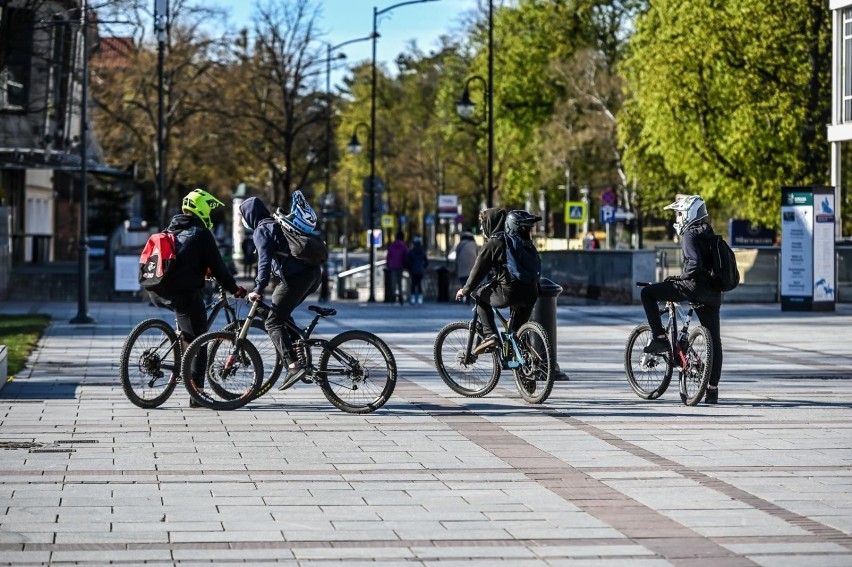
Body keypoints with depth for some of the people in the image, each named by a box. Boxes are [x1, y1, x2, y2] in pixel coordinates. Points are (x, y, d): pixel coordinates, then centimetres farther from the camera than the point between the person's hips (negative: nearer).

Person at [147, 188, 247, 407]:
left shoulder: (171, 230, 19)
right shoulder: (202, 234, -4)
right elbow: (217, 266, -5)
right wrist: (234, 288, 6)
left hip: (159, 293, 7)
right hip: (185, 293, -7)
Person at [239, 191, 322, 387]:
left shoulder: (261, 231, -3)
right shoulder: (278, 223, 24)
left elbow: (265, 260, -17)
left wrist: (259, 289, -20)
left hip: (296, 277, -9)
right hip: (313, 273, 9)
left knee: (273, 322, -7)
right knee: (282, 314, 25)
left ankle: (294, 365, -22)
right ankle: (300, 356, 19)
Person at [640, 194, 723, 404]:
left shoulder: (690, 235, -7)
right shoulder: (709, 234, 19)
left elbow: (694, 264, -21)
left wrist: (680, 277, -7)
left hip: (695, 286, -9)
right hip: (713, 292, 9)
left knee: (648, 293, -2)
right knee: (714, 340, 9)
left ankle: (660, 338, -6)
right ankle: (713, 389, 11)